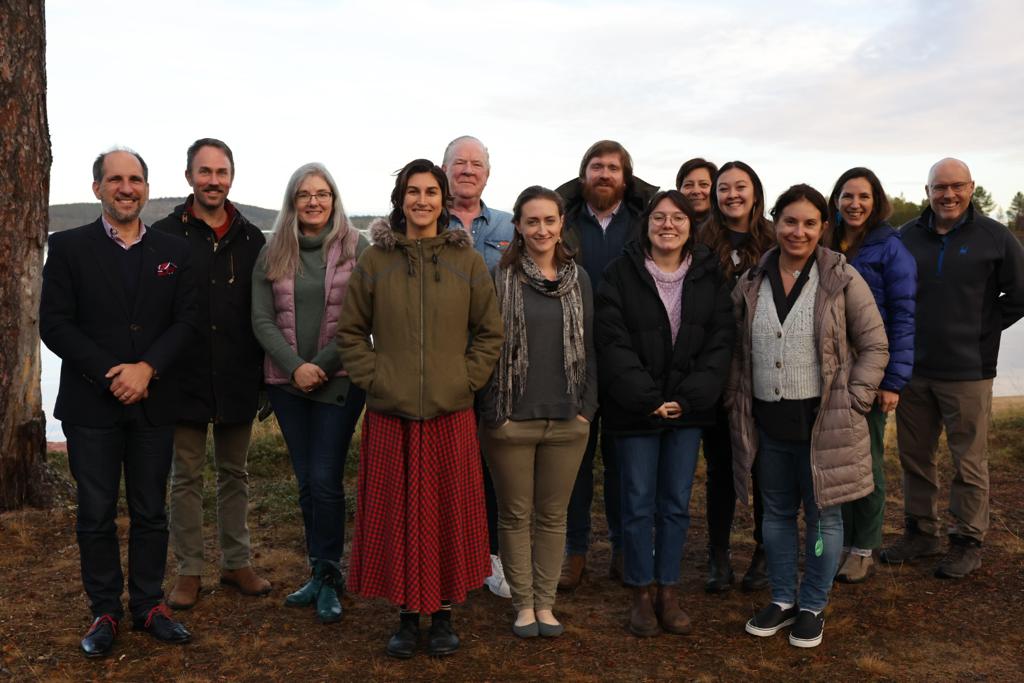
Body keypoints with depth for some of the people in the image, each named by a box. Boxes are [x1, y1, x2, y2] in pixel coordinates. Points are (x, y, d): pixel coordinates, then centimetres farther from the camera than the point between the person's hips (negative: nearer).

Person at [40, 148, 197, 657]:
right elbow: (53, 323, -5)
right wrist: (110, 375, -14)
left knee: (150, 513, 10)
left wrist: (147, 368, -14)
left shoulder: (173, 251, 7)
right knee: (96, 514, 7)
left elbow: (186, 321, 1)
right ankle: (104, 612, 20)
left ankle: (149, 605, 23)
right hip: (91, 405, -1)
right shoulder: (69, 247, 2)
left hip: (154, 403, 2)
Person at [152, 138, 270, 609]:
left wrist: (265, 371, 5)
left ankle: (236, 562, 27)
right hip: (184, 378, -2)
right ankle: (189, 571, 20)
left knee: (234, 474, 14)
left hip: (237, 380, 3)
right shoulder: (165, 234, -3)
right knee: (186, 478, 8)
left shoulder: (250, 239, 5)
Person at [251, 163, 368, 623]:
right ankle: (322, 574, 23)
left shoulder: (357, 249, -2)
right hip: (286, 382, 4)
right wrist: (294, 366, -11)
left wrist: (322, 365, -13)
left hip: (339, 380, -3)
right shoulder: (272, 254, 7)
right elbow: (262, 319, 2)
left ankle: (327, 577, 10)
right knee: (306, 481, 10)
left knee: (325, 480, -6)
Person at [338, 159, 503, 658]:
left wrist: (467, 379, -1)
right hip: (390, 413, 0)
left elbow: (489, 331, 8)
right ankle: (408, 614, 23)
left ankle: (444, 613, 24)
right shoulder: (374, 261, 3)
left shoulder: (466, 261, 3)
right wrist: (372, 377, -3)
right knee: (396, 513, 6)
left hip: (450, 412, 0)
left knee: (449, 513, 7)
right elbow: (350, 331, 8)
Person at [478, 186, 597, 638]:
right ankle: (523, 604, 23)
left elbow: (588, 346, 9)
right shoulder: (500, 277, -4)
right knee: (515, 514, 8)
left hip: (566, 420, 3)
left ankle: (545, 603, 24)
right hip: (511, 419, -3)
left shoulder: (578, 279, 7)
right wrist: (492, 411, -8)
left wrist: (587, 407, 2)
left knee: (553, 514, 11)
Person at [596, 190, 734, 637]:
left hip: (688, 411, 3)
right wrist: (647, 399, -16)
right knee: (639, 503, 4)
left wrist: (689, 397, -11)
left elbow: (720, 341, 0)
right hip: (634, 410, -2)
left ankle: (668, 592, 23)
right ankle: (641, 594, 19)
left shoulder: (709, 276, 4)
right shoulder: (621, 273, -4)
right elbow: (613, 342, -10)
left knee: (677, 503, 10)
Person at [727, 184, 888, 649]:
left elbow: (874, 346, -3)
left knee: (822, 514, 8)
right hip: (767, 422, 4)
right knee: (777, 513, 15)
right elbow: (736, 349, 12)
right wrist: (736, 400, 4)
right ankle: (782, 600, 31)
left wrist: (853, 403, -10)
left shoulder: (842, 280, -6)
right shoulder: (752, 283, 5)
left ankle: (813, 606, 25)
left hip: (824, 421, -3)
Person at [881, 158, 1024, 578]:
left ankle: (968, 542, 19)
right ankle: (921, 532, 29)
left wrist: (981, 331, -1)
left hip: (967, 372, -3)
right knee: (914, 457, 13)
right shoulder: (906, 237, 4)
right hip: (912, 370, 4)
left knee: (969, 463, 4)